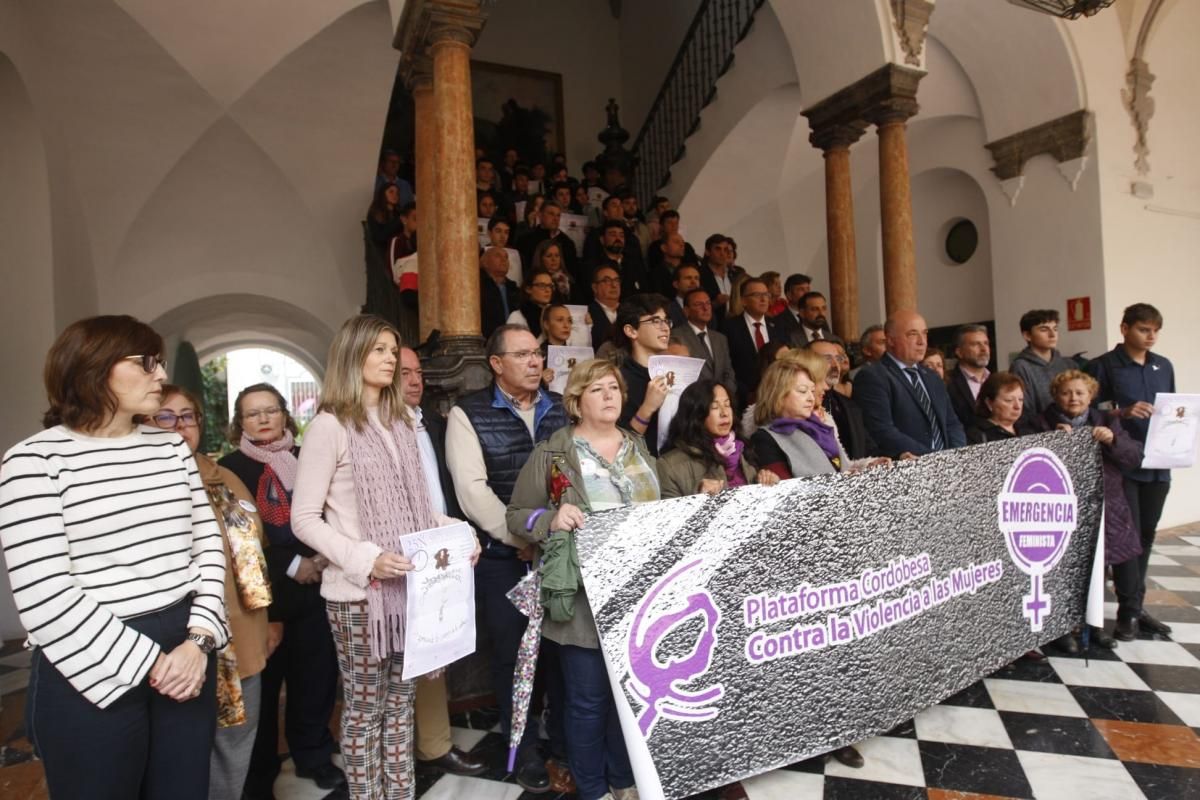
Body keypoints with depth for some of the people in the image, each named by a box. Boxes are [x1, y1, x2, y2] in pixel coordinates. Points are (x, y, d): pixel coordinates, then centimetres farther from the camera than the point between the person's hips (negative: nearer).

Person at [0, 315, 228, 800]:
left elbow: (207, 542, 5)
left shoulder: (172, 446, 7)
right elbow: (44, 599, -14)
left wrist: (199, 638, -7)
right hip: (95, 674, -4)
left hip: (185, 653, 5)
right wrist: (147, 663, -13)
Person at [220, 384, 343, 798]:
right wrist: (290, 565, -13)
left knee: (318, 675, 8)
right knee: (264, 685, 6)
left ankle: (313, 754, 30)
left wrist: (323, 556, -8)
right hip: (264, 594, -3)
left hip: (312, 588, 3)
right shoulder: (231, 468, -2)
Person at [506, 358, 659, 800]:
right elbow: (517, 516, -6)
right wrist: (551, 519, -24)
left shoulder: (638, 447, 10)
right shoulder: (552, 452, -7)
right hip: (585, 598, -5)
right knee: (589, 699, 6)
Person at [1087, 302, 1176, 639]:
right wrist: (1124, 413, -22)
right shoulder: (1103, 366, -5)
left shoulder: (1164, 366, 13)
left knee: (1146, 535, 12)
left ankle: (1136, 607, 24)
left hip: (1157, 464, 6)